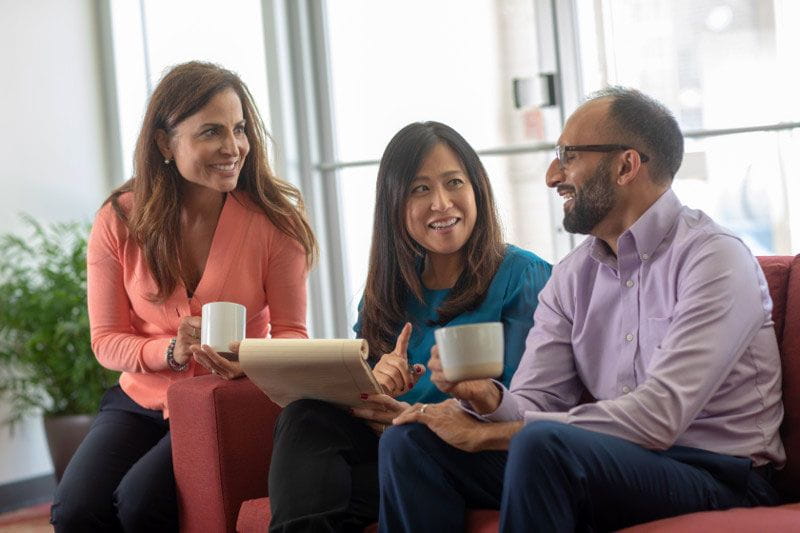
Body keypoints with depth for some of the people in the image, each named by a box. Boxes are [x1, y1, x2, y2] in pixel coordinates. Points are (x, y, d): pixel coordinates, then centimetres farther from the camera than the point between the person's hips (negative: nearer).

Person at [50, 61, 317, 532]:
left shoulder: (274, 222, -9)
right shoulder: (119, 221, -5)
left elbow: (291, 333, -4)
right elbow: (107, 341, -1)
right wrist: (171, 351, -22)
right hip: (141, 401, 2)